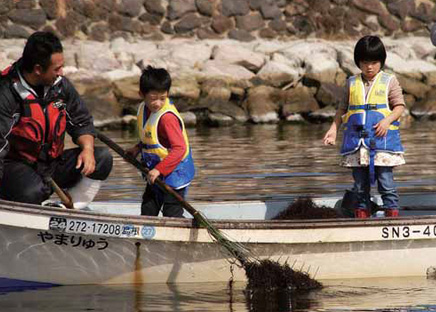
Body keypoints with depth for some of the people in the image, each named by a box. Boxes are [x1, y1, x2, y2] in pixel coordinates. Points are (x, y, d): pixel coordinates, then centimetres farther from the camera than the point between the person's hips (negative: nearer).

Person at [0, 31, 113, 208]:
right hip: (17, 165, -7)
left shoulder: (61, 85, 2)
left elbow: (82, 122, 13)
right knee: (32, 192, -39)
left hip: (52, 165, 7)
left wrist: (87, 149, -9)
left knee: (103, 158, -11)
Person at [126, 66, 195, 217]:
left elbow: (179, 148, -30)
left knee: (171, 216, -8)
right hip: (156, 172, 9)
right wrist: (138, 148, 5)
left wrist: (159, 169, -31)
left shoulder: (167, 117, -26)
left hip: (174, 172, -9)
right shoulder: (144, 109, 3)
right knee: (147, 211, 17)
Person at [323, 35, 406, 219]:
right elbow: (343, 108, 18)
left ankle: (392, 215, -3)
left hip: (382, 140, -3)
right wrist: (333, 129, 8)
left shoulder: (389, 81, 3)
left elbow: (399, 106, 2)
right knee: (360, 186, 7)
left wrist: (387, 120, -15)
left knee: (386, 182, -6)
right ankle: (361, 218, 12)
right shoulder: (352, 83, 11)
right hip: (357, 142, 3)